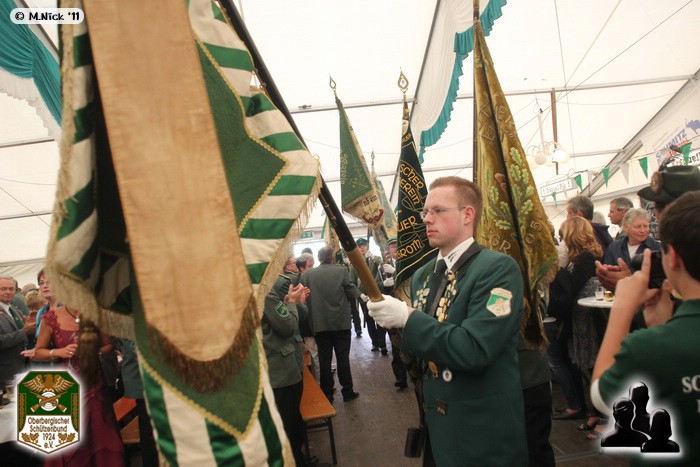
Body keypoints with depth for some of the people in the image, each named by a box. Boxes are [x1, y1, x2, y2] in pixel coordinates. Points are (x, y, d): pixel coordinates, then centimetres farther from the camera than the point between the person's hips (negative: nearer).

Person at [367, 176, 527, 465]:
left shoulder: (498, 268, -17)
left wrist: (408, 318, -26)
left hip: (482, 433, -6)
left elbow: (474, 350, -26)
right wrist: (391, 318, -7)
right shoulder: (422, 276, 5)